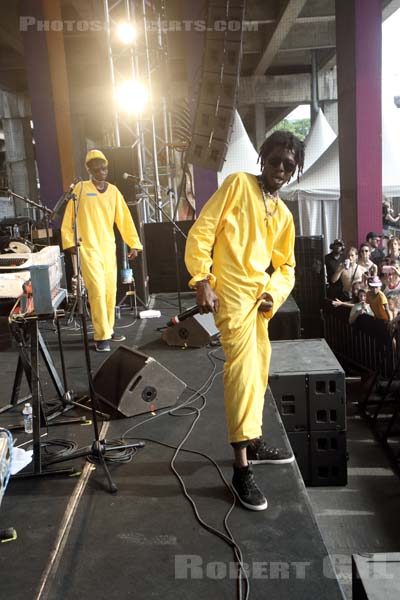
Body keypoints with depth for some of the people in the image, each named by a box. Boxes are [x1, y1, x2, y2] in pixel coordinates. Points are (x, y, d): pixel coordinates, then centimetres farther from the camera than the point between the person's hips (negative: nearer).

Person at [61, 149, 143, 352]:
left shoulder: (113, 190, 8)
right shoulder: (81, 188, -1)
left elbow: (124, 218, 5)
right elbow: (69, 217, -2)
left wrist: (134, 244, 0)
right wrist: (69, 241, -10)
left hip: (109, 247, 4)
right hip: (88, 248, -4)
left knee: (111, 290, 9)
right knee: (98, 291, -11)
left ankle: (108, 330, 23)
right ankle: (102, 337, -6)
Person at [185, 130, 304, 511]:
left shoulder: (284, 215, 16)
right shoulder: (238, 184, -4)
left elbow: (286, 265, 19)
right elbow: (200, 232, -10)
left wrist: (275, 293, -2)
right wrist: (201, 282, -18)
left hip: (259, 296, 8)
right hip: (232, 292, -8)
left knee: (258, 371, 16)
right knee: (242, 367, -18)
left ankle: (254, 443, 33)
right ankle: (241, 469, -16)